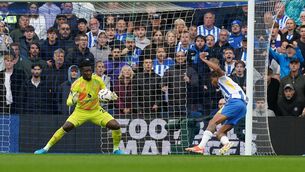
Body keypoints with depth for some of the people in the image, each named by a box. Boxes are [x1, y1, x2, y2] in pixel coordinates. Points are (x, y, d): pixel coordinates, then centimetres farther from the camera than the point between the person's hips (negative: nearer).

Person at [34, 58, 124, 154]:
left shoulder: (97, 80, -9)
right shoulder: (77, 84, -18)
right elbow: (68, 102, -19)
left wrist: (112, 96, -17)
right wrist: (73, 100, -43)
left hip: (96, 111, 2)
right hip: (81, 111, -2)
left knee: (116, 126, -13)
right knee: (66, 127, -23)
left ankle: (116, 149, 12)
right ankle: (46, 148, -10)